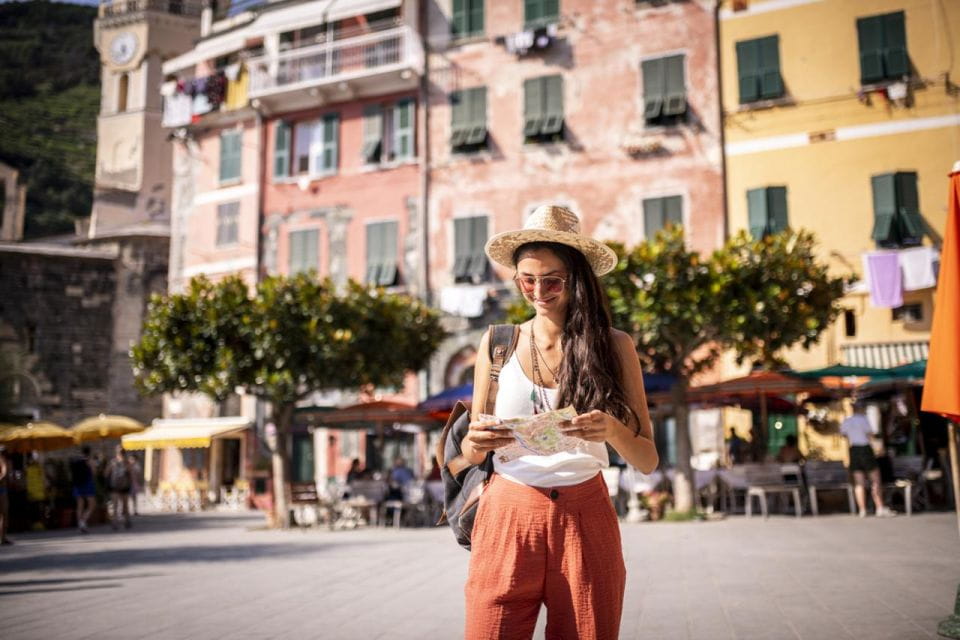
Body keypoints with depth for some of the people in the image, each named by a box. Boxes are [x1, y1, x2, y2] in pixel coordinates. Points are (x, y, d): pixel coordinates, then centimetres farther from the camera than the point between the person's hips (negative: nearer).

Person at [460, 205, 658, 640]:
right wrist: (475, 444, -15)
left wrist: (612, 430, -20)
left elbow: (648, 460, 1)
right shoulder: (497, 343, 3)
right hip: (508, 519, 0)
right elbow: (470, 455, 9)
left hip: (585, 521, 0)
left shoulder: (614, 346, 1)